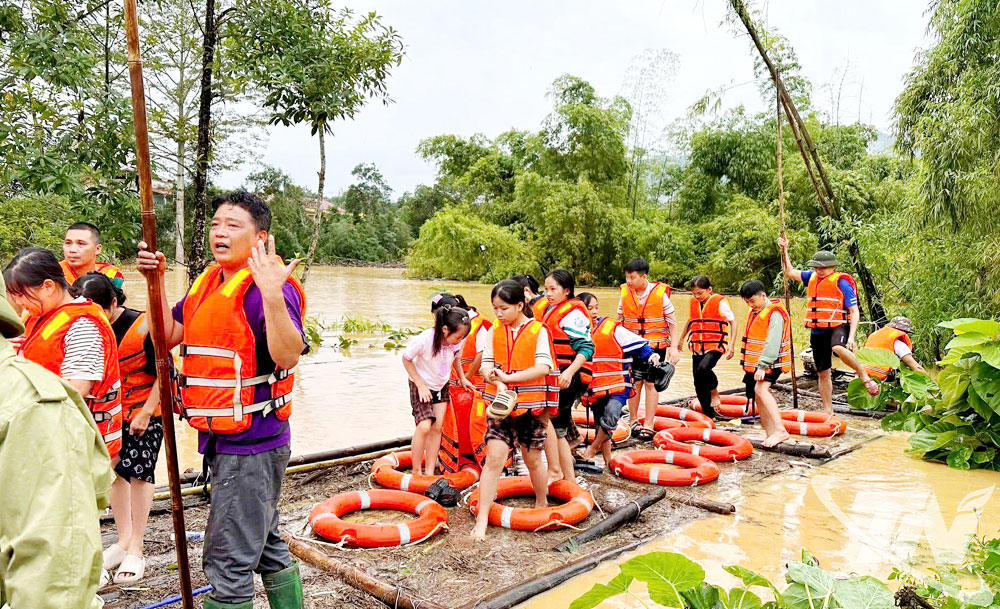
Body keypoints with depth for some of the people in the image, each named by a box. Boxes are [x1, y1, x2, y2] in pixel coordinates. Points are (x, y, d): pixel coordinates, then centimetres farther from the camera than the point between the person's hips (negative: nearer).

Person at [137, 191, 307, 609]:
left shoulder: (269, 287, -18)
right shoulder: (207, 282, 10)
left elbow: (288, 356, -31)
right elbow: (169, 336, 16)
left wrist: (273, 296, -42)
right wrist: (156, 281, 5)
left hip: (252, 443, -10)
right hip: (221, 439, 10)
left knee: (229, 562, -1)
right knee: (265, 546, 23)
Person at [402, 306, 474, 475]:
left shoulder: (458, 341, -18)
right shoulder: (424, 339, -32)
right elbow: (406, 359, -16)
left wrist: (462, 378, 8)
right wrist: (421, 385, -18)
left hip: (441, 386, 5)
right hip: (422, 386, -5)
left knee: (437, 427, 2)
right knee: (424, 426, -17)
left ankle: (429, 471, 13)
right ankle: (416, 471, -1)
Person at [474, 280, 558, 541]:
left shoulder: (538, 331, -7)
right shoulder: (494, 331, 3)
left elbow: (543, 367, -17)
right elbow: (487, 364, -3)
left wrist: (508, 377, -21)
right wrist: (497, 382, -23)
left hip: (530, 406, -2)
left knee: (533, 459, 13)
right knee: (494, 458, -7)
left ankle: (542, 504, 39)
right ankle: (481, 521, -2)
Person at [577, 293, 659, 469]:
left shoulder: (612, 328, -7)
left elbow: (638, 344, -5)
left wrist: (651, 356, -21)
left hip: (617, 385, -4)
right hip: (594, 389, 4)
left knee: (610, 415, -27)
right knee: (602, 430, 9)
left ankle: (593, 448, -3)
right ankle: (608, 461, 26)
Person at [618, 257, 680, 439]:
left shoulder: (660, 293, -11)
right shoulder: (625, 293, -3)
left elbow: (672, 321, -2)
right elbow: (620, 321, 9)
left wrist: (674, 346, -6)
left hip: (656, 345, -2)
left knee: (651, 383, 0)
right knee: (635, 382, 5)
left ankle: (648, 425, 9)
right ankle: (633, 420, 21)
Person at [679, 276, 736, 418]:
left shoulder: (720, 302, -6)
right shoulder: (693, 302, 9)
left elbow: (733, 322, -3)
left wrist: (732, 344, -11)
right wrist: (681, 339, 31)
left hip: (715, 346, -6)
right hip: (697, 347, 6)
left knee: (703, 368, -32)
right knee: (699, 384, 5)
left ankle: (714, 391, -1)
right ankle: (708, 414, 19)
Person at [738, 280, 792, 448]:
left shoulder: (775, 313, -13)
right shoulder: (754, 312, 14)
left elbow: (773, 343, -22)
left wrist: (762, 366, -27)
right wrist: (747, 364, 21)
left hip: (771, 362, -9)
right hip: (754, 363, 9)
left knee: (760, 389, -27)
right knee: (758, 397, 8)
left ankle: (780, 430, -29)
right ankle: (770, 435, 16)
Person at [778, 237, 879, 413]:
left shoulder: (841, 283, -8)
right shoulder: (812, 278, 9)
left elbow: (855, 312, -10)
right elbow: (789, 272, 19)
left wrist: (851, 337, -20)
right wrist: (785, 251, 8)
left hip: (838, 327, -6)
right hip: (817, 331, 6)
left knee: (839, 349, -40)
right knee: (823, 373, 10)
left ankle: (864, 377, -18)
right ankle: (828, 411, 21)